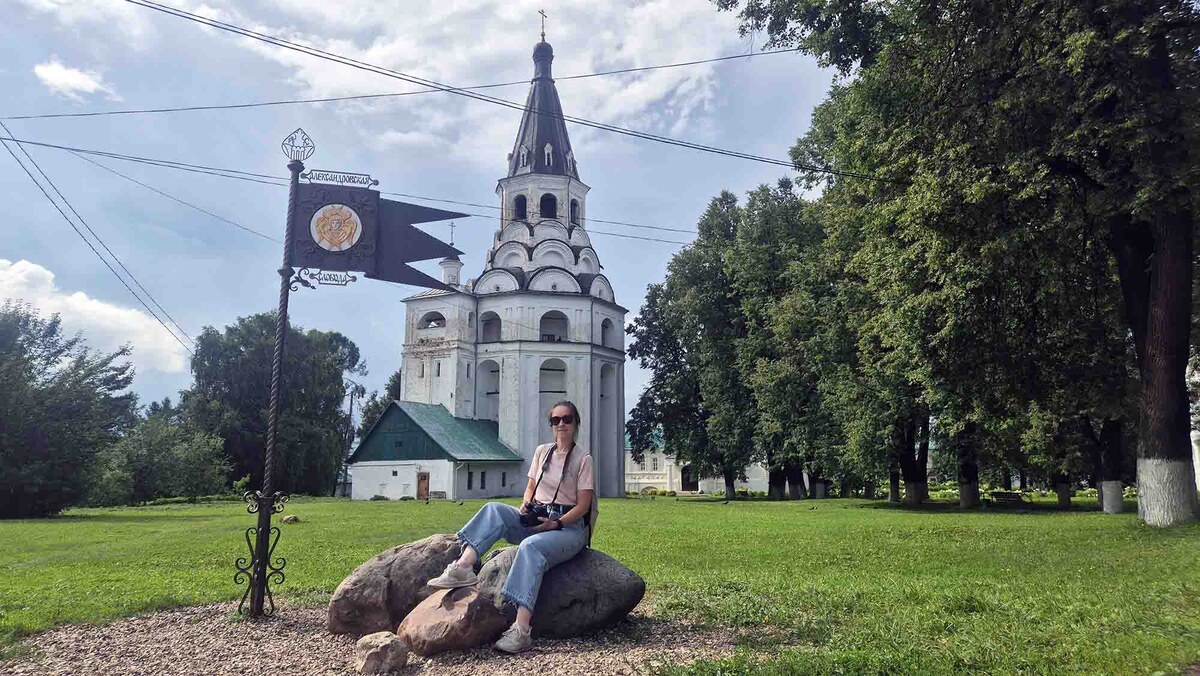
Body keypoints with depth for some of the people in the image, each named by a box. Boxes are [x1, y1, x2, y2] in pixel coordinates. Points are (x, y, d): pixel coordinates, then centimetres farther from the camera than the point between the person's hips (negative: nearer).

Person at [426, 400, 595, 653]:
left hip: (569, 525, -6)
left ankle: (521, 629, -50)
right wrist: (526, 505, -5)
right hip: (536, 519, 6)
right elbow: (530, 487, 18)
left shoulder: (583, 459, 0)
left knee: (530, 546, -38)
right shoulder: (542, 451, 15)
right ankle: (463, 567, -40)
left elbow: (583, 505, -4)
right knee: (493, 509, -21)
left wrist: (557, 523, -17)